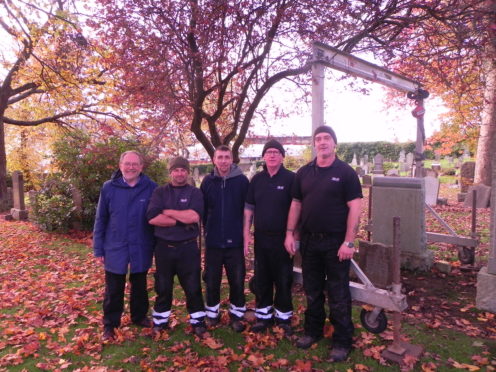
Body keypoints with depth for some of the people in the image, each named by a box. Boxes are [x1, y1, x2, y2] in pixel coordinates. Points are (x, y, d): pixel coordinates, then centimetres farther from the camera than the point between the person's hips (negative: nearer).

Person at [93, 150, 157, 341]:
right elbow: (100, 220, 0)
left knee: (139, 286, 19)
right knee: (113, 290, 13)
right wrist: (98, 249, -1)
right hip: (115, 249, 0)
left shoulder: (151, 188, -7)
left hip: (141, 249, 0)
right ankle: (110, 324, 31)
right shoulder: (109, 187, -5)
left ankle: (139, 316, 39)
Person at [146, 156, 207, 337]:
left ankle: (198, 320, 25)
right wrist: (181, 221, -16)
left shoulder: (194, 192, -1)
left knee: (193, 286, 8)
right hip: (164, 247, 1)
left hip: (188, 247, -1)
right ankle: (160, 321, 32)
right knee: (163, 287, 15)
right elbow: (152, 218, -14)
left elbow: (194, 216, -19)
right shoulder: (160, 192, 2)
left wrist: (168, 211, -12)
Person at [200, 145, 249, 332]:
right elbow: (202, 209, 6)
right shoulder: (208, 181, 1)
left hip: (235, 241, -1)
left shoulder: (242, 180, -5)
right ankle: (212, 313, 31)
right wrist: (207, 229, 6)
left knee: (237, 280, 8)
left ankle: (237, 314, 27)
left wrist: (244, 231, 0)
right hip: (213, 241, 2)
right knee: (212, 280, 13)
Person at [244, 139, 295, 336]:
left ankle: (284, 317, 26)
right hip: (261, 237, 4)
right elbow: (249, 207, 9)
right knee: (261, 279, 13)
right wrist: (246, 233, 4)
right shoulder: (257, 179, 6)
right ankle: (263, 316, 28)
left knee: (283, 280, 8)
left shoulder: (291, 178, -6)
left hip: (282, 238, -4)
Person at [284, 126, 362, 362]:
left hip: (336, 242, -4)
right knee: (312, 291, 16)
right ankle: (312, 331, 34)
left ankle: (342, 342, 21)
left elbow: (354, 208, -10)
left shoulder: (346, 172, -6)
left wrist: (348, 242, -16)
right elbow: (296, 204, 10)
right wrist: (290, 233, 3)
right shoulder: (304, 172, 6)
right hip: (309, 240, 4)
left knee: (338, 294, 6)